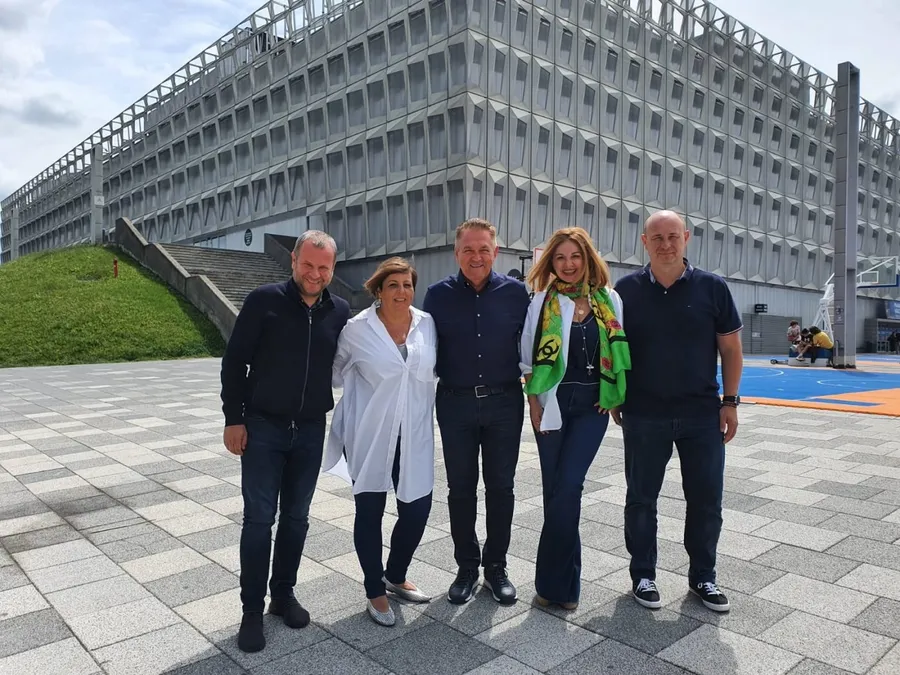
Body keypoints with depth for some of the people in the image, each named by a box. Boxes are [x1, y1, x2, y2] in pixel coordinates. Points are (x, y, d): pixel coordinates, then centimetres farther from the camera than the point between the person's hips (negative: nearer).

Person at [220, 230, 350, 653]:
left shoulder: (340, 312, 1)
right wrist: (234, 418, -8)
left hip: (311, 430, 3)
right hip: (262, 427, -3)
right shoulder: (264, 300, -9)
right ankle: (252, 612, 15)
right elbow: (234, 361, -6)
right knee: (259, 518, 1)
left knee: (296, 518, 12)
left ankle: (283, 595, 30)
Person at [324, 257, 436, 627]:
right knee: (370, 511, 7)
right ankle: (375, 592, 28)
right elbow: (336, 369, 5)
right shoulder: (357, 328, -9)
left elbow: (437, 368, 13)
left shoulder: (428, 325, -1)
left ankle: (395, 576, 35)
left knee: (418, 509, 7)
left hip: (414, 434, 3)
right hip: (369, 434, -3)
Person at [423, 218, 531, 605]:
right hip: (455, 404, 0)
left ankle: (496, 566, 26)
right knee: (461, 488, 9)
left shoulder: (515, 292, -1)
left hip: (504, 403, 0)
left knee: (501, 487, 9)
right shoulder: (438, 294, -1)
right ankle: (467, 567, 25)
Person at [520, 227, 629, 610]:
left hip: (593, 406, 0)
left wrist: (616, 398, 3)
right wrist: (534, 402, -4)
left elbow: (620, 351, 9)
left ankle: (552, 581, 7)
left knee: (566, 488, -9)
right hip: (553, 405, 0)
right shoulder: (542, 302, 1)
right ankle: (565, 583, 21)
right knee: (556, 490, 4)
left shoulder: (609, 300, 3)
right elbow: (528, 356, 2)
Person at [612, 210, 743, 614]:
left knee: (706, 500, 9)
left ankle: (702, 576, 29)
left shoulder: (712, 287, -2)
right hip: (643, 414, -1)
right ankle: (643, 574, 27)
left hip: (702, 413, 1)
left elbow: (731, 348, 3)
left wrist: (729, 401, -1)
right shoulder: (627, 289, -3)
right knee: (641, 498, 9)